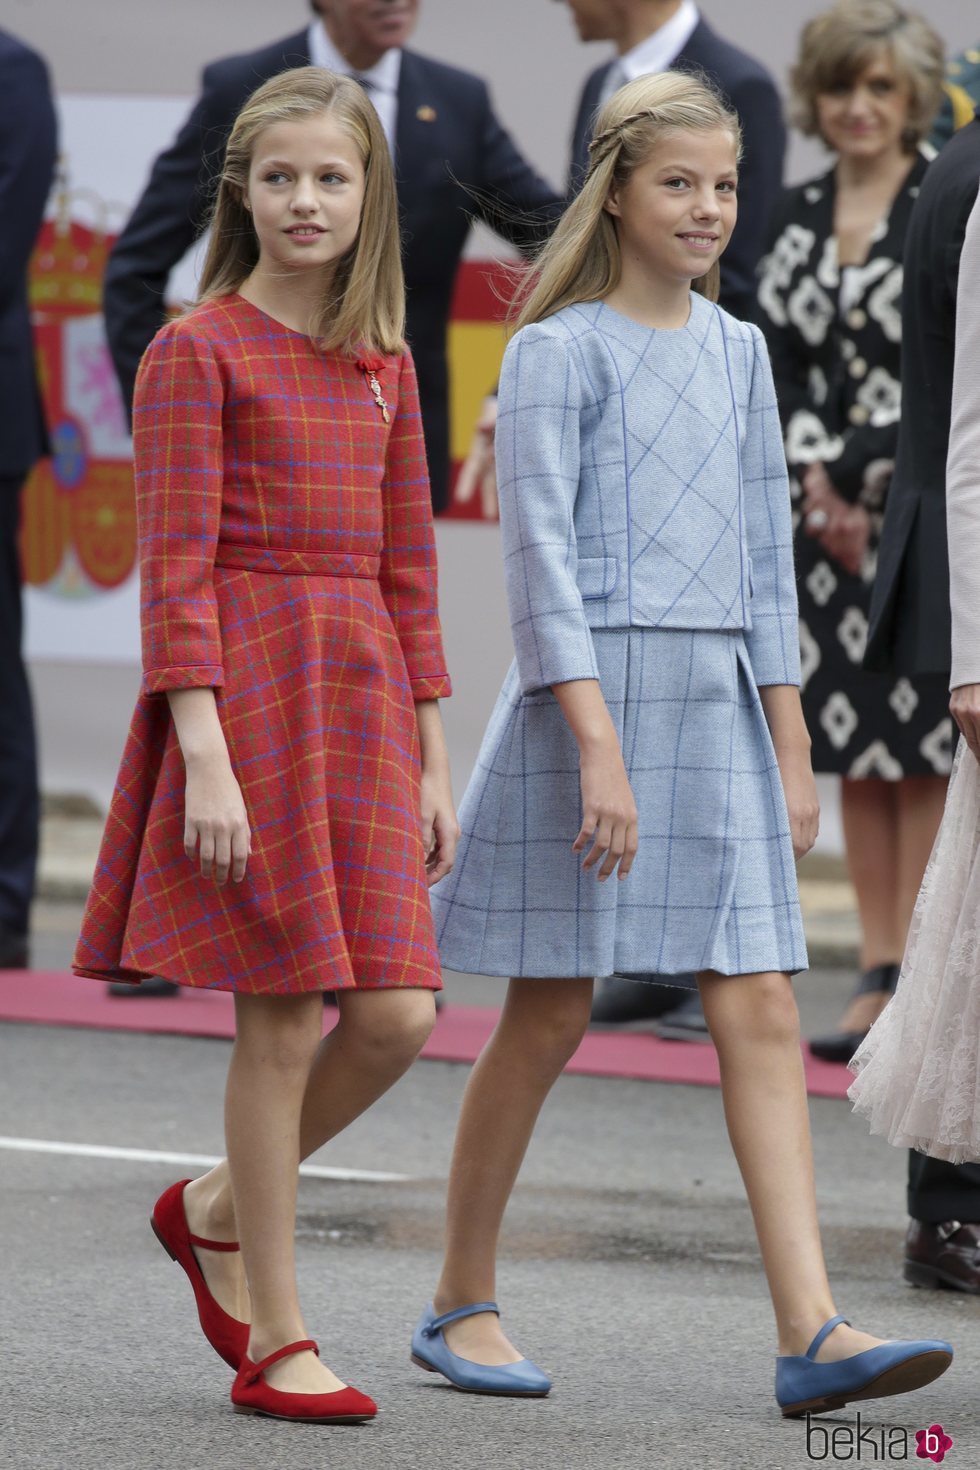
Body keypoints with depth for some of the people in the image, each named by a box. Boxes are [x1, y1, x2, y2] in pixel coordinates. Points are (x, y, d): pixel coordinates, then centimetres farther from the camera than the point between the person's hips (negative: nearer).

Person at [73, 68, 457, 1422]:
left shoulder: (384, 369, 14)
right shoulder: (197, 351, -4)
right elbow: (175, 570, -9)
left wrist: (433, 761, 13)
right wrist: (207, 754, -17)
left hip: (362, 697, 6)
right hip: (244, 690, -6)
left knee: (396, 1015, -3)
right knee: (285, 1019, -5)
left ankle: (217, 1210, 22)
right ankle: (275, 1341, 5)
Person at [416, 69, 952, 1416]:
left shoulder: (738, 352, 13)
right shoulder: (560, 351, -6)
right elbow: (541, 549, -12)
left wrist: (790, 744, 12)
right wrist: (596, 741, -19)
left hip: (718, 702, 6)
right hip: (593, 689, -6)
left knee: (762, 1012, -3)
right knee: (551, 1015, 1)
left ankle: (811, 1330, -9)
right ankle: (462, 1303, 16)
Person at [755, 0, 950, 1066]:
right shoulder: (799, 216, 11)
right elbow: (775, 359, 9)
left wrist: (860, 476, -11)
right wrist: (814, 477, -5)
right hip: (830, 513, 6)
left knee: (926, 745, -5)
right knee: (855, 743, 7)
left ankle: (918, 973, -2)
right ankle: (878, 972, 12)